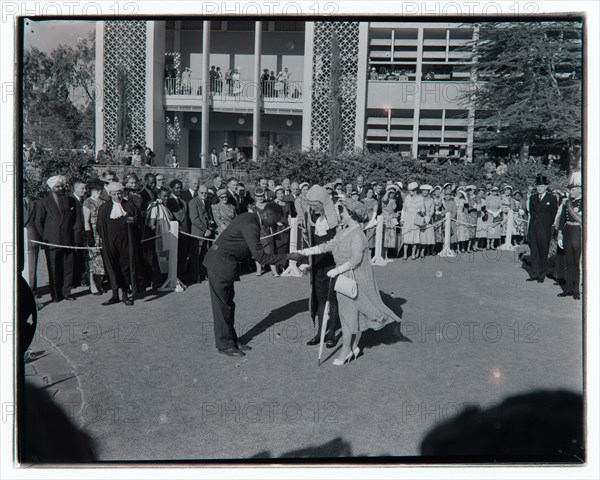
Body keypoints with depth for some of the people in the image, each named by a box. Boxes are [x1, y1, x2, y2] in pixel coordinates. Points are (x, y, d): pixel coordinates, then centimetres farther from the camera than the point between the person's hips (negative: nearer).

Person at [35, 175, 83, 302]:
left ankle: (66, 292, 14)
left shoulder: (72, 201, 11)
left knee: (68, 268, 3)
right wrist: (43, 240, -1)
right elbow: (38, 222, 6)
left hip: (68, 241, 2)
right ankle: (56, 294, 10)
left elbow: (77, 221, 10)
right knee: (53, 269, 1)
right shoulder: (44, 202, 5)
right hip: (51, 242, -2)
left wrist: (76, 239, 2)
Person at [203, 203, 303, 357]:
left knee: (228, 303, 15)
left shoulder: (249, 218, 9)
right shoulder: (251, 226, -23)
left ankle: (232, 340, 25)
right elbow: (259, 256, -25)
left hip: (224, 262, 10)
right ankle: (225, 345, 12)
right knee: (222, 305, 1)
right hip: (220, 264, -10)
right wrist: (287, 257, -21)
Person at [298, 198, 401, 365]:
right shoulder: (343, 233, 8)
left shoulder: (357, 235, -20)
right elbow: (326, 246, 7)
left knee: (349, 313, 0)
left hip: (354, 280, -8)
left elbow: (355, 261, -23)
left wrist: (336, 271, -18)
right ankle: (354, 347, 26)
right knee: (352, 313, 15)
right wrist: (303, 252, 2)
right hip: (344, 279, 8)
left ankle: (346, 348, 12)